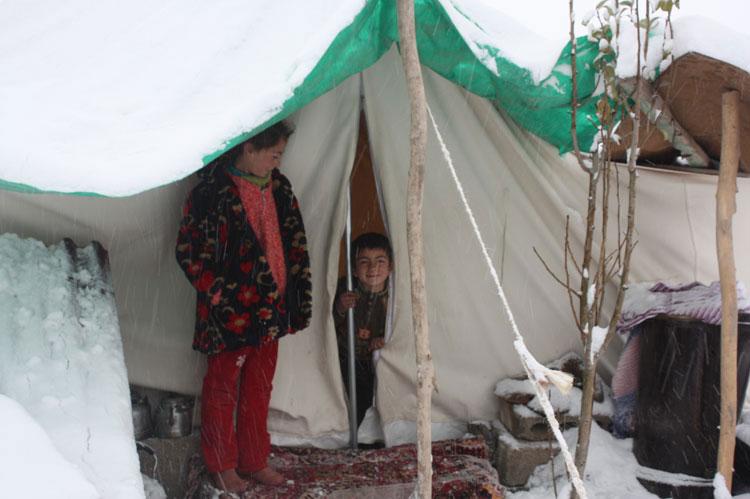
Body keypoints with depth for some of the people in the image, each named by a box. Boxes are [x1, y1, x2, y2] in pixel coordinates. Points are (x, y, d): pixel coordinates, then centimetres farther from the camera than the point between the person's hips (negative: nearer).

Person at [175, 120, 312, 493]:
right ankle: (221, 466, 23)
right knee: (222, 388, 8)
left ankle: (254, 461, 30)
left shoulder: (277, 187, 7)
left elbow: (294, 241, 15)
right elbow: (189, 252, -11)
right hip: (230, 311, -6)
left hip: (270, 306, 7)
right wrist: (218, 295, -13)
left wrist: (295, 293, 11)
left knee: (259, 388, 16)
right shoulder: (212, 191, -14)